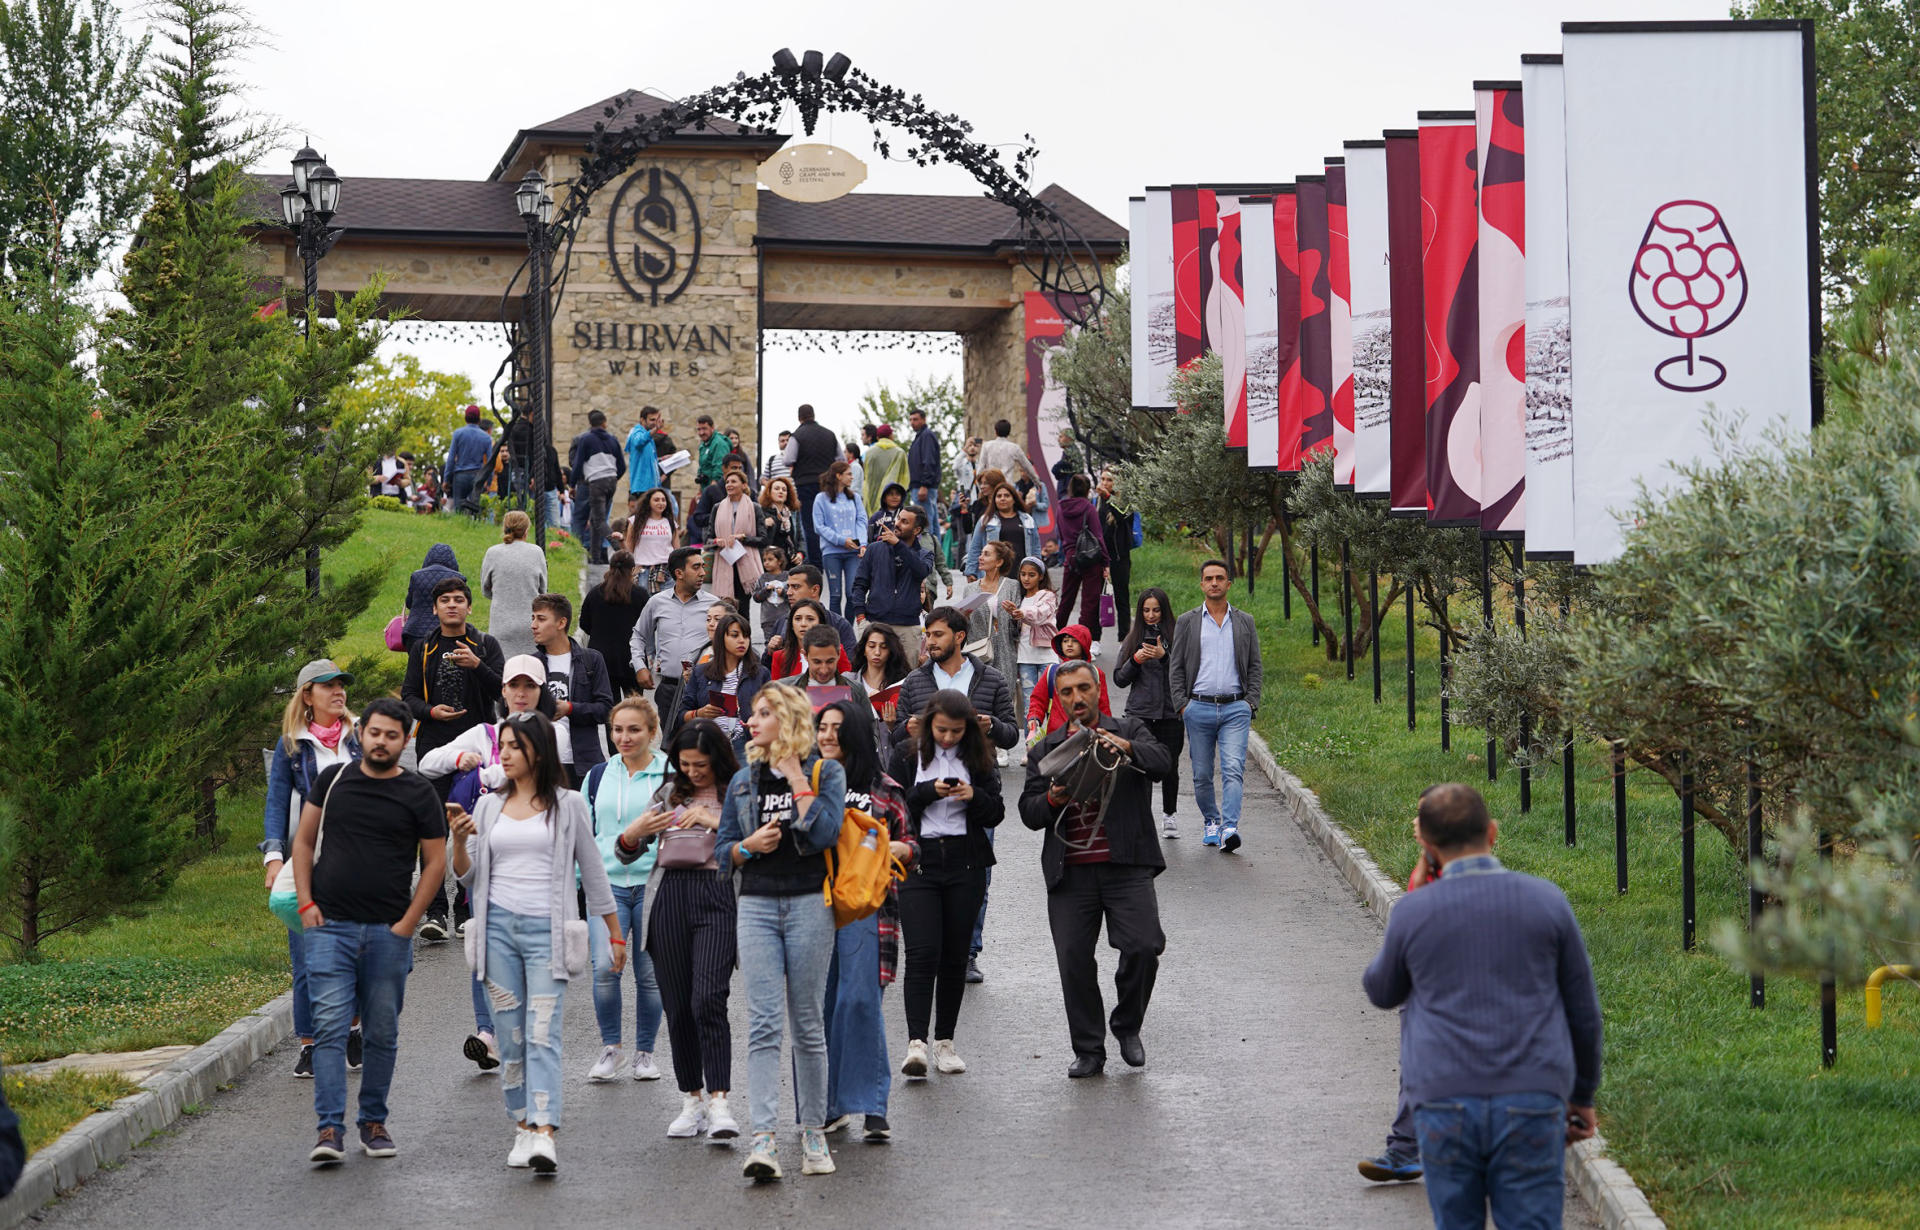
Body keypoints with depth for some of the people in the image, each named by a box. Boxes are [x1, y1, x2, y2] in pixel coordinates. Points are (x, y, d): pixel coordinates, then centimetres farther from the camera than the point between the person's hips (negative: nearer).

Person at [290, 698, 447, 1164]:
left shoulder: (417, 794, 2)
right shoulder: (333, 779, 6)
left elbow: (435, 863, 4)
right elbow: (303, 841, 12)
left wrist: (407, 924, -3)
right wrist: (305, 903, 1)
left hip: (389, 933, 0)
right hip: (330, 927, 0)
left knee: (382, 1033, 7)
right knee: (330, 1026, -9)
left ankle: (374, 1121, 21)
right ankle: (330, 1129, -11)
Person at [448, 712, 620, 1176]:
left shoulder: (567, 805, 5)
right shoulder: (489, 806, 13)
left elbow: (592, 871, 9)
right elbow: (468, 877, 12)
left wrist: (616, 933, 10)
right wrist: (459, 841, -8)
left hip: (546, 929, -3)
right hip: (499, 927, 3)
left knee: (543, 1034, -13)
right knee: (511, 1036, 3)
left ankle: (544, 1135, -23)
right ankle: (522, 1129, 11)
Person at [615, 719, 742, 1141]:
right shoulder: (669, 793, 16)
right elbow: (625, 854, 17)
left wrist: (716, 821, -12)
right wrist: (634, 833, -5)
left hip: (718, 894, -4)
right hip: (669, 897, 4)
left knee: (708, 999, -17)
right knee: (677, 1005, 3)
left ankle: (718, 1100, -17)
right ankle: (691, 1100, 12)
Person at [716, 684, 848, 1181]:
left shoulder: (825, 772, 3)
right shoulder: (743, 781, 13)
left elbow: (823, 833, -13)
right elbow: (722, 851, 16)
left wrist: (796, 778, -10)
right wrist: (749, 845, -5)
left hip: (809, 906, -2)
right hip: (757, 906, 2)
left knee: (808, 1023, 4)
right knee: (763, 1023, -9)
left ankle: (813, 1134, 14)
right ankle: (762, 1140, -17)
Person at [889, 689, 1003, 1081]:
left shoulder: (977, 757, 8)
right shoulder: (906, 754, 3)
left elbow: (997, 813, 8)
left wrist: (974, 796, -12)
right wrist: (930, 791, -16)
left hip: (965, 864, 2)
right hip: (918, 861, -2)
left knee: (956, 955, 4)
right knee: (923, 952, -14)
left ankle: (945, 1042, 13)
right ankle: (916, 1043, -18)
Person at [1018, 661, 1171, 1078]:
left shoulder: (1130, 731, 10)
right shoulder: (1046, 750, 16)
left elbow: (1162, 762, -10)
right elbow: (1028, 813, 9)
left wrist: (1126, 747, -29)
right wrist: (1052, 800, -13)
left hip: (1126, 867, -2)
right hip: (1070, 872, 2)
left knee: (1143, 946, -14)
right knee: (1074, 961, -2)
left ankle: (1127, 1026, 11)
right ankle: (1088, 1051, 10)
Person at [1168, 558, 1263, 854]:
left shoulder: (1245, 622, 11)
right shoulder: (1187, 622, 8)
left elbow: (1254, 666, 12)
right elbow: (1176, 667, 8)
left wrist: (1251, 704, 1)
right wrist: (1182, 705, -2)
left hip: (1235, 708, -1)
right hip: (1199, 707, 1)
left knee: (1233, 769, -16)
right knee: (1202, 774, 5)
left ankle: (1229, 828, -25)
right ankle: (1211, 822, 26)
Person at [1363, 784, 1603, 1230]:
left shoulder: (1411, 913, -1)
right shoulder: (1546, 901, 1)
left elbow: (1382, 992, 18)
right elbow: (1582, 1009, 7)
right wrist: (1583, 1095, 19)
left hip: (1444, 1105, 0)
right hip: (1530, 1103, 0)